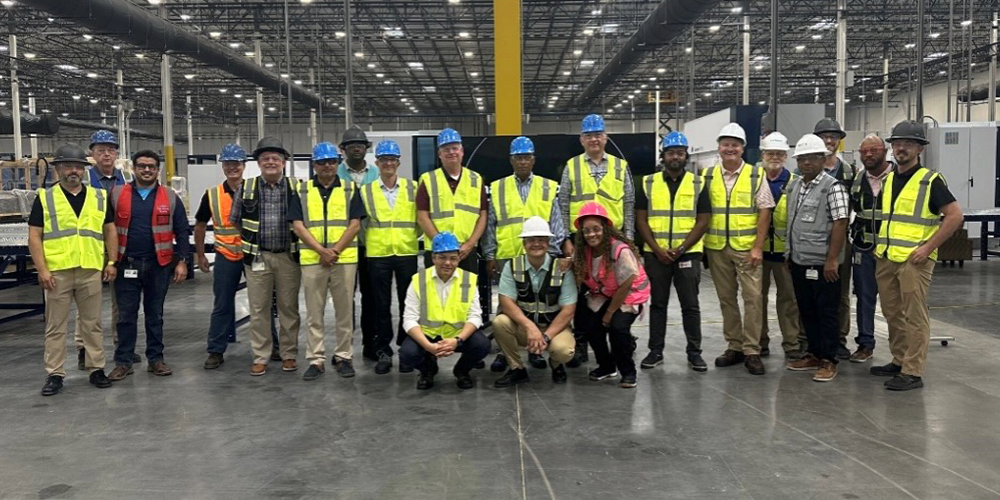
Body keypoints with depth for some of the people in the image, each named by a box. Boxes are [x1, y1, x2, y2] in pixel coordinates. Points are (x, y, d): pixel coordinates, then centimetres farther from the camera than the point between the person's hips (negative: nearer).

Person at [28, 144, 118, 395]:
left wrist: (111, 262, 4)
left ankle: (96, 368, 18)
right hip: (57, 272, -2)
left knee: (92, 323, 9)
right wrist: (42, 270, -8)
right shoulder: (45, 198, 3)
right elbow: (34, 236, 0)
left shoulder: (99, 197, 10)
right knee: (55, 326, 5)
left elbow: (110, 231, 13)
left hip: (91, 271, 2)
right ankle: (54, 374, 13)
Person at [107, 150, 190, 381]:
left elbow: (182, 232, 4)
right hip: (126, 264, 0)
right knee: (126, 315, 5)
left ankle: (155, 358, 18)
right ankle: (123, 361, 13)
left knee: (155, 314, 10)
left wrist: (182, 261, -2)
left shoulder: (170, 198, 3)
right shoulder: (117, 195, 3)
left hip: (158, 265, 0)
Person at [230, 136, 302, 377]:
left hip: (289, 256, -1)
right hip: (257, 257, 1)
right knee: (258, 309, 5)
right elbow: (236, 220, 15)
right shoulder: (246, 188, 4)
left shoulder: (296, 187, 1)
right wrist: (252, 241, 12)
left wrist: (297, 244, 5)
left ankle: (289, 355, 17)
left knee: (289, 308, 6)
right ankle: (260, 357, 13)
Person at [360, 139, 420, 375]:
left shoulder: (412, 187, 6)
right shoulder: (366, 190, 6)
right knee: (381, 305, 5)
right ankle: (383, 352, 14)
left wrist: (414, 237, 6)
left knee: (407, 303, 4)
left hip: (407, 253, 0)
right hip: (377, 254, 0)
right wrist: (369, 239, 7)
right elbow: (360, 220, 11)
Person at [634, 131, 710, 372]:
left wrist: (680, 249, -11)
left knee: (690, 305, 3)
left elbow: (703, 221, -1)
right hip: (656, 255, 1)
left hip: (688, 254, -1)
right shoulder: (648, 183, 5)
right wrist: (658, 250, -9)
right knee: (657, 304, 8)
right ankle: (655, 351, 16)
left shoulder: (698, 184, 3)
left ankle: (694, 352, 12)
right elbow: (641, 220, 2)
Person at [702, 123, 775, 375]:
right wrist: (701, 244, 0)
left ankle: (752, 351, 4)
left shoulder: (756, 175, 1)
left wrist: (758, 247, -10)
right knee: (726, 298, 10)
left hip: (747, 247, -2)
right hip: (716, 247, 3)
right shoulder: (708, 176, 7)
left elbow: (764, 212, -3)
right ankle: (734, 346, 21)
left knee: (752, 297, -4)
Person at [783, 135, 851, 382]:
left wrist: (832, 259, -18)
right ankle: (814, 354, 27)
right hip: (798, 261, 7)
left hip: (822, 264, -7)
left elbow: (840, 224, -15)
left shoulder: (833, 187, -11)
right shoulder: (793, 186, 12)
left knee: (827, 313, 3)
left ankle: (828, 360, 11)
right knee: (806, 311, 15)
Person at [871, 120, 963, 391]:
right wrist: (879, 244, 13)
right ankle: (899, 361, 26)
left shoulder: (930, 180, -7)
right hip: (885, 258, 7)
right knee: (892, 314, 14)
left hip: (913, 259, -7)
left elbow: (955, 215, -11)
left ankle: (913, 372, 1)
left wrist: (928, 247, -15)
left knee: (914, 316, -3)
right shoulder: (888, 179, 14)